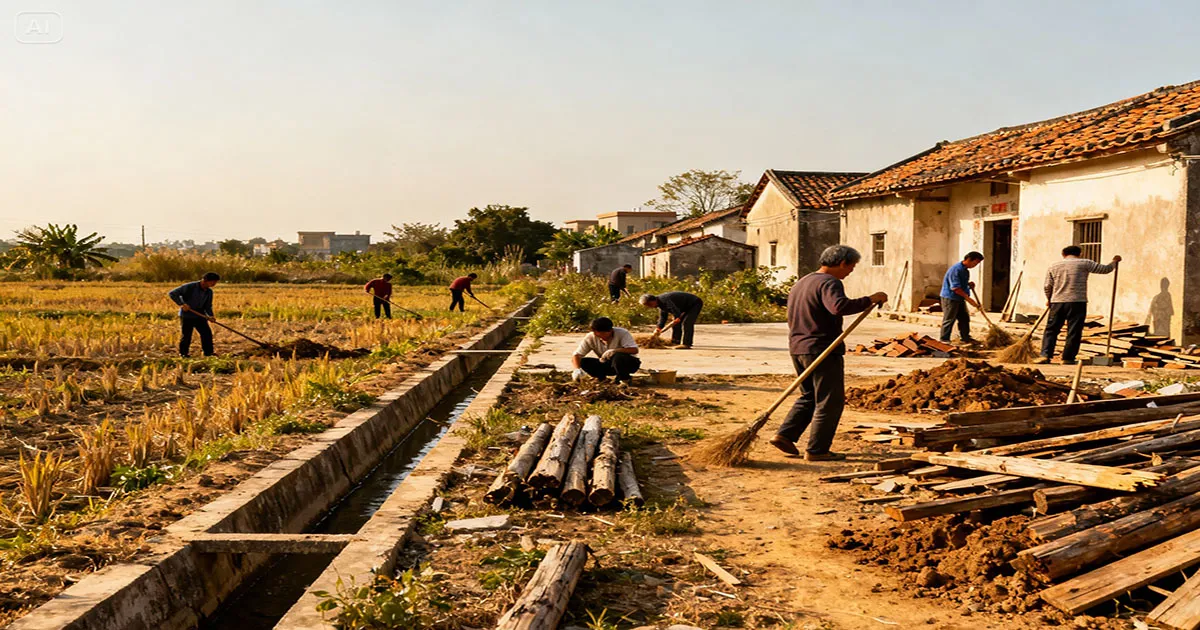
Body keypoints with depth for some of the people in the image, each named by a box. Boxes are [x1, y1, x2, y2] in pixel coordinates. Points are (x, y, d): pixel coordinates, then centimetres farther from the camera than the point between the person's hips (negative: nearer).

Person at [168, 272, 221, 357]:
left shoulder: (209, 292, 2)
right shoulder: (189, 287, -17)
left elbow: (208, 306, 9)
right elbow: (172, 293, -15)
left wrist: (210, 316, -11)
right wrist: (181, 304, -24)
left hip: (199, 316, 5)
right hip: (186, 316, -5)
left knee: (207, 333, -5)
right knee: (186, 335, 2)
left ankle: (208, 352, 4)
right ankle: (183, 353, 20)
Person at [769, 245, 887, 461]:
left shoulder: (800, 283, 19)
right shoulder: (829, 283, -13)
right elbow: (840, 306, -32)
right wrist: (870, 299, -24)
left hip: (797, 348, 9)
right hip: (822, 349, -9)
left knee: (809, 396, 20)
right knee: (830, 402, 0)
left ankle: (784, 435, 11)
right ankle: (817, 450, 2)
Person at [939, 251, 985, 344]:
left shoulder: (965, 270, 10)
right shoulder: (956, 269, -22)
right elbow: (955, 288, -26)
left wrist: (969, 284, 6)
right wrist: (968, 298, -25)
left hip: (960, 298, 9)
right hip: (950, 298, -9)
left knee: (965, 318, 11)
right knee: (949, 319, -2)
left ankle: (965, 337, 21)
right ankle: (945, 339, 6)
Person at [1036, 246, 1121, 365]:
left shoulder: (1053, 266, 9)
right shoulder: (1084, 263, 2)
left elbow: (1047, 286, 8)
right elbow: (1105, 269, 7)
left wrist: (1049, 299, 24)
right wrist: (1114, 262, 27)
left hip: (1057, 302, 2)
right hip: (1077, 302, -2)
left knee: (1051, 329, 8)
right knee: (1074, 332, 4)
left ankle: (1045, 355, -2)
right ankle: (1068, 358, 3)